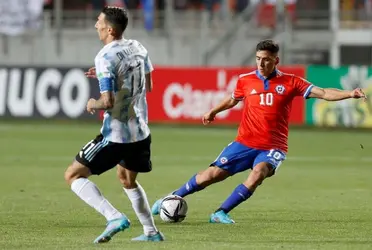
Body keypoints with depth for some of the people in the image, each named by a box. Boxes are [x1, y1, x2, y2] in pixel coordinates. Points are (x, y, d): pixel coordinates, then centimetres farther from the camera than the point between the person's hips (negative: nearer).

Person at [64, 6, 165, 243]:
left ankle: (114, 217, -15)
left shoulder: (105, 58, -19)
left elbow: (107, 102, -24)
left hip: (116, 135, -8)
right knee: (128, 180, 31)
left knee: (73, 175, 0)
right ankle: (151, 232, 31)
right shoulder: (138, 48, 4)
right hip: (140, 132, 8)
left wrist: (93, 104, -2)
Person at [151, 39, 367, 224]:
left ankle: (221, 213, -22)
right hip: (244, 143, 2)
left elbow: (323, 93, -10)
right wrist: (213, 112, 18)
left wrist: (349, 94, -22)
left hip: (273, 147, -2)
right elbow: (233, 100, 25)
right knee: (213, 174, -3)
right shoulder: (245, 81, 3)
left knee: (258, 173, -30)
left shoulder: (290, 83, -4)